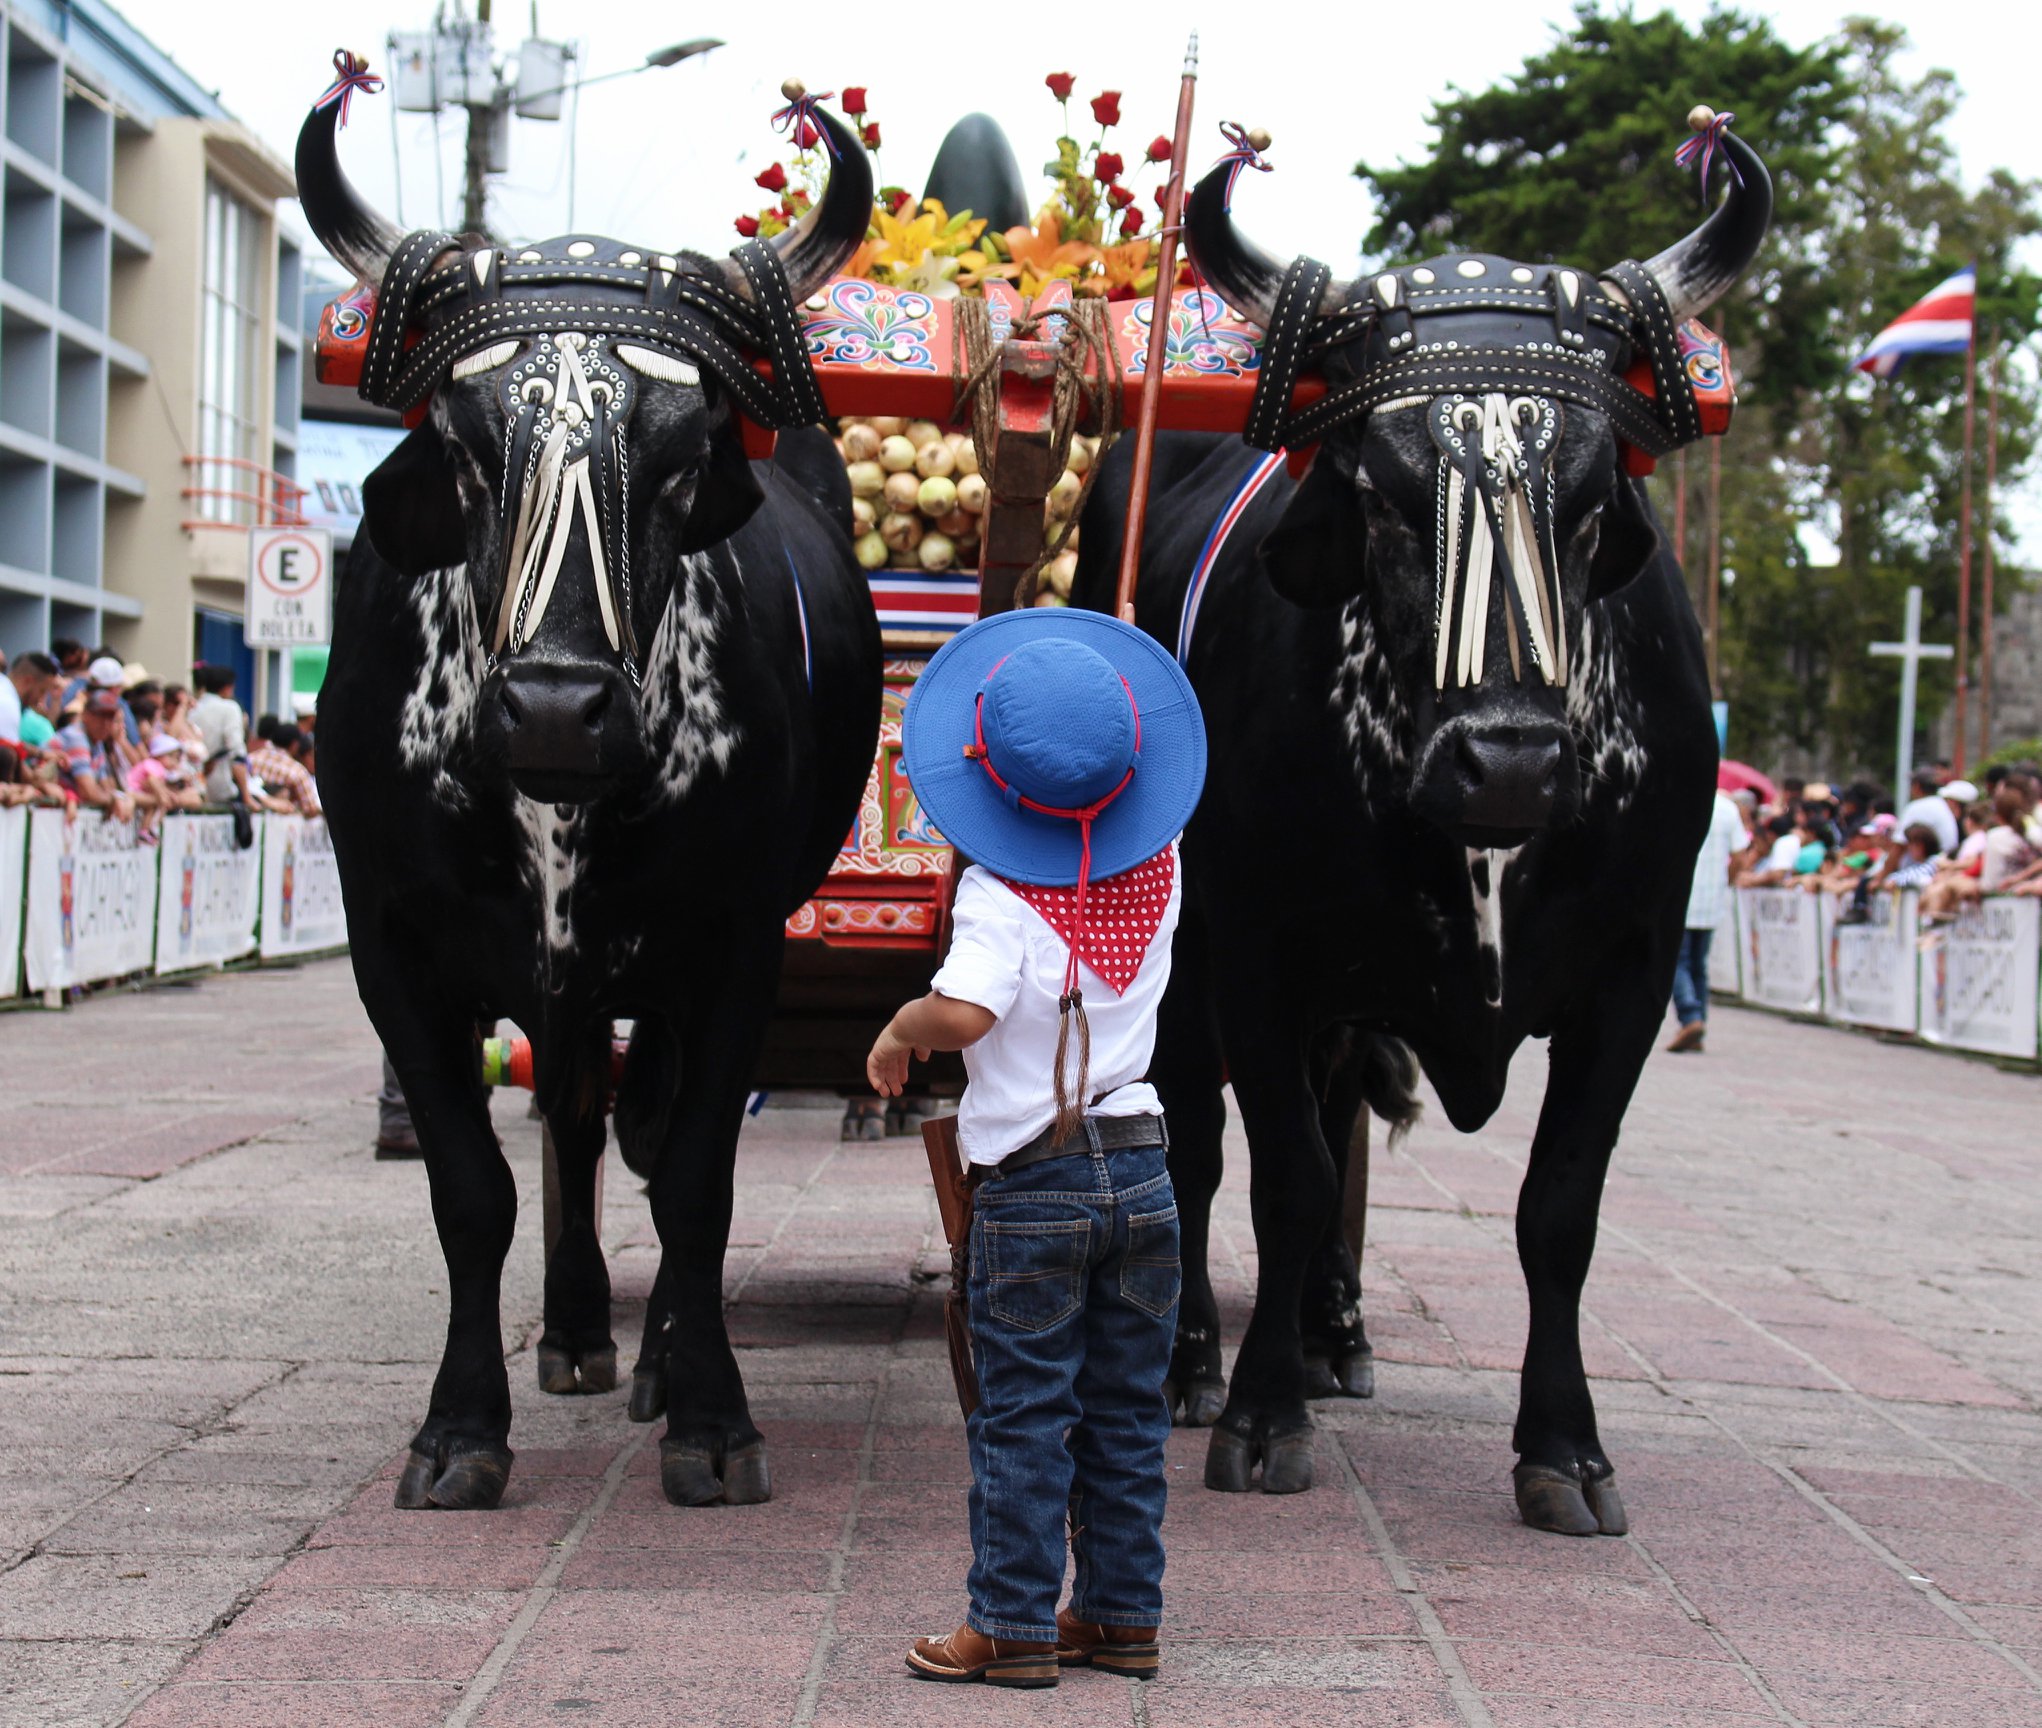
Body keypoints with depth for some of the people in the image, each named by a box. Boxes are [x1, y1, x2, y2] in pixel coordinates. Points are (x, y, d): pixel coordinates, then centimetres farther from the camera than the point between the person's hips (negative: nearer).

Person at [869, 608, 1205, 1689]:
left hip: (1031, 1185, -5)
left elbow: (963, 1011, -30)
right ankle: (1121, 1617, 19)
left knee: (1023, 1418, 3)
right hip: (1141, 1166, 5)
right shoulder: (1157, 871, 2)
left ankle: (1014, 1629, 8)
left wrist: (898, 1034, -13)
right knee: (1126, 1414, 13)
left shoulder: (1000, 890, -15)